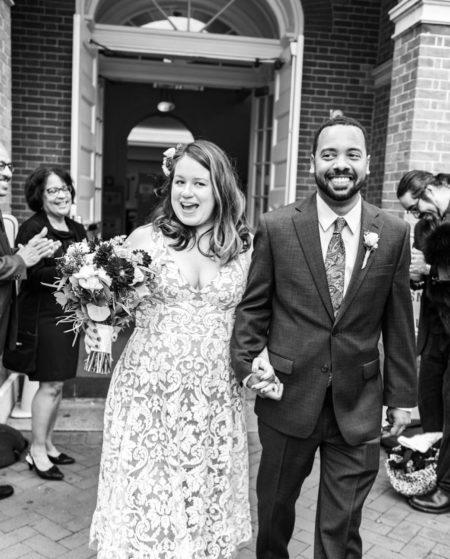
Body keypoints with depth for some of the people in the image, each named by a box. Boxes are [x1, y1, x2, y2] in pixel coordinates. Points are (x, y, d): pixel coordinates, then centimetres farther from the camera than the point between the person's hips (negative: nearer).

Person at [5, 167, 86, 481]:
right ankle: (37, 452, 13)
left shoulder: (77, 230, 12)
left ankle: (47, 444, 28)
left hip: (69, 313, 7)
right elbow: (29, 273, -18)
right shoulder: (33, 228, -10)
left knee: (57, 384, 14)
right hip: (42, 315, -7)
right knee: (50, 384, -3)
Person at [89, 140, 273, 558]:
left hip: (216, 401, 1)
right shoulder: (145, 239, -2)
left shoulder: (246, 246, 1)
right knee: (143, 499, 9)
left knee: (205, 502, 14)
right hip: (147, 394, -1)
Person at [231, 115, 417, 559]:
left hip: (359, 404, 1)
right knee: (274, 506, 20)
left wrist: (401, 395, 4)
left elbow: (398, 321, 3)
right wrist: (246, 364, -10)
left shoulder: (393, 234, -1)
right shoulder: (276, 227, -5)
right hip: (288, 395, 0)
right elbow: (252, 306, 1)